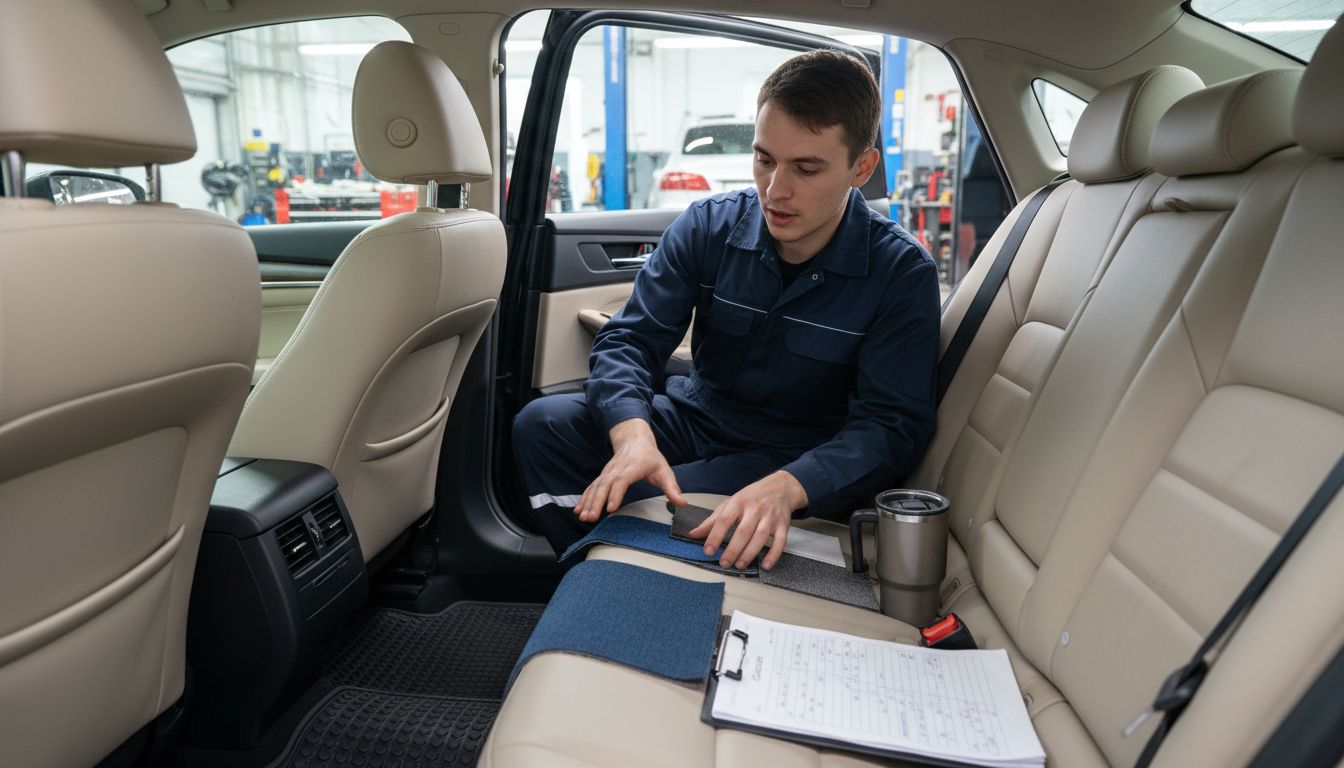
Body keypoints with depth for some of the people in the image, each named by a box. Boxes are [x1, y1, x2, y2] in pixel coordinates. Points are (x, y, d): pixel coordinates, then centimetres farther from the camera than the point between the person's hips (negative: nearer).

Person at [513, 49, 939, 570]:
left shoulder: (902, 273, -15)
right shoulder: (708, 226, -7)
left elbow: (891, 425, -20)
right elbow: (630, 339, -10)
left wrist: (787, 486, -40)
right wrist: (632, 433, -33)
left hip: (802, 466, -4)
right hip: (695, 419, 4)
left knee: (646, 503, -29)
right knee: (541, 424, -15)